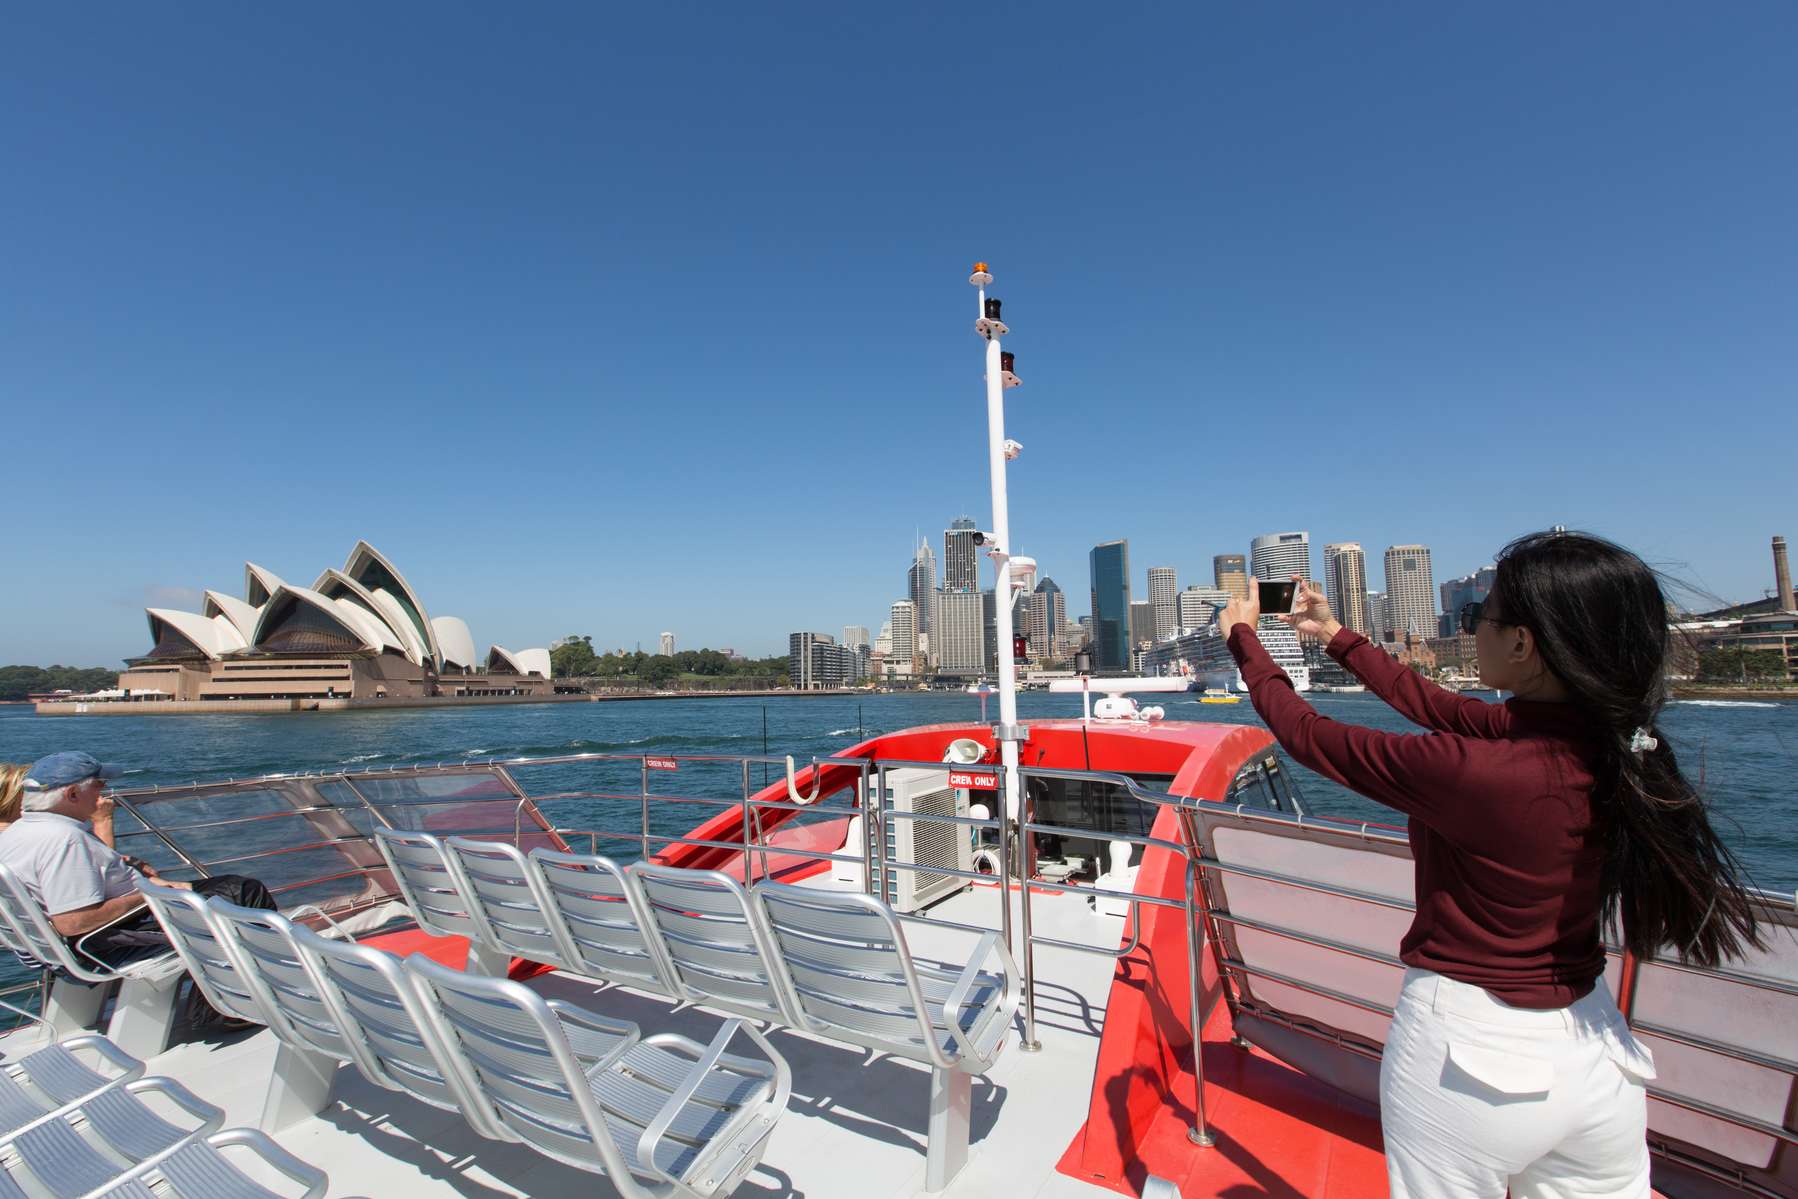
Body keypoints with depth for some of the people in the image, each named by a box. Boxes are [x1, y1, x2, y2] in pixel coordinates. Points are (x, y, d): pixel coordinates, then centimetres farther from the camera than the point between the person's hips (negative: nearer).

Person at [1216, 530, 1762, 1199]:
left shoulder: (1474, 773, -29)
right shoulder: (1612, 745, -7)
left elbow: (1306, 735, -17)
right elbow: (1436, 706, 6)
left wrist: (1242, 635, -2)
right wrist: (1334, 635, 16)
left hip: (1467, 1055, -6)